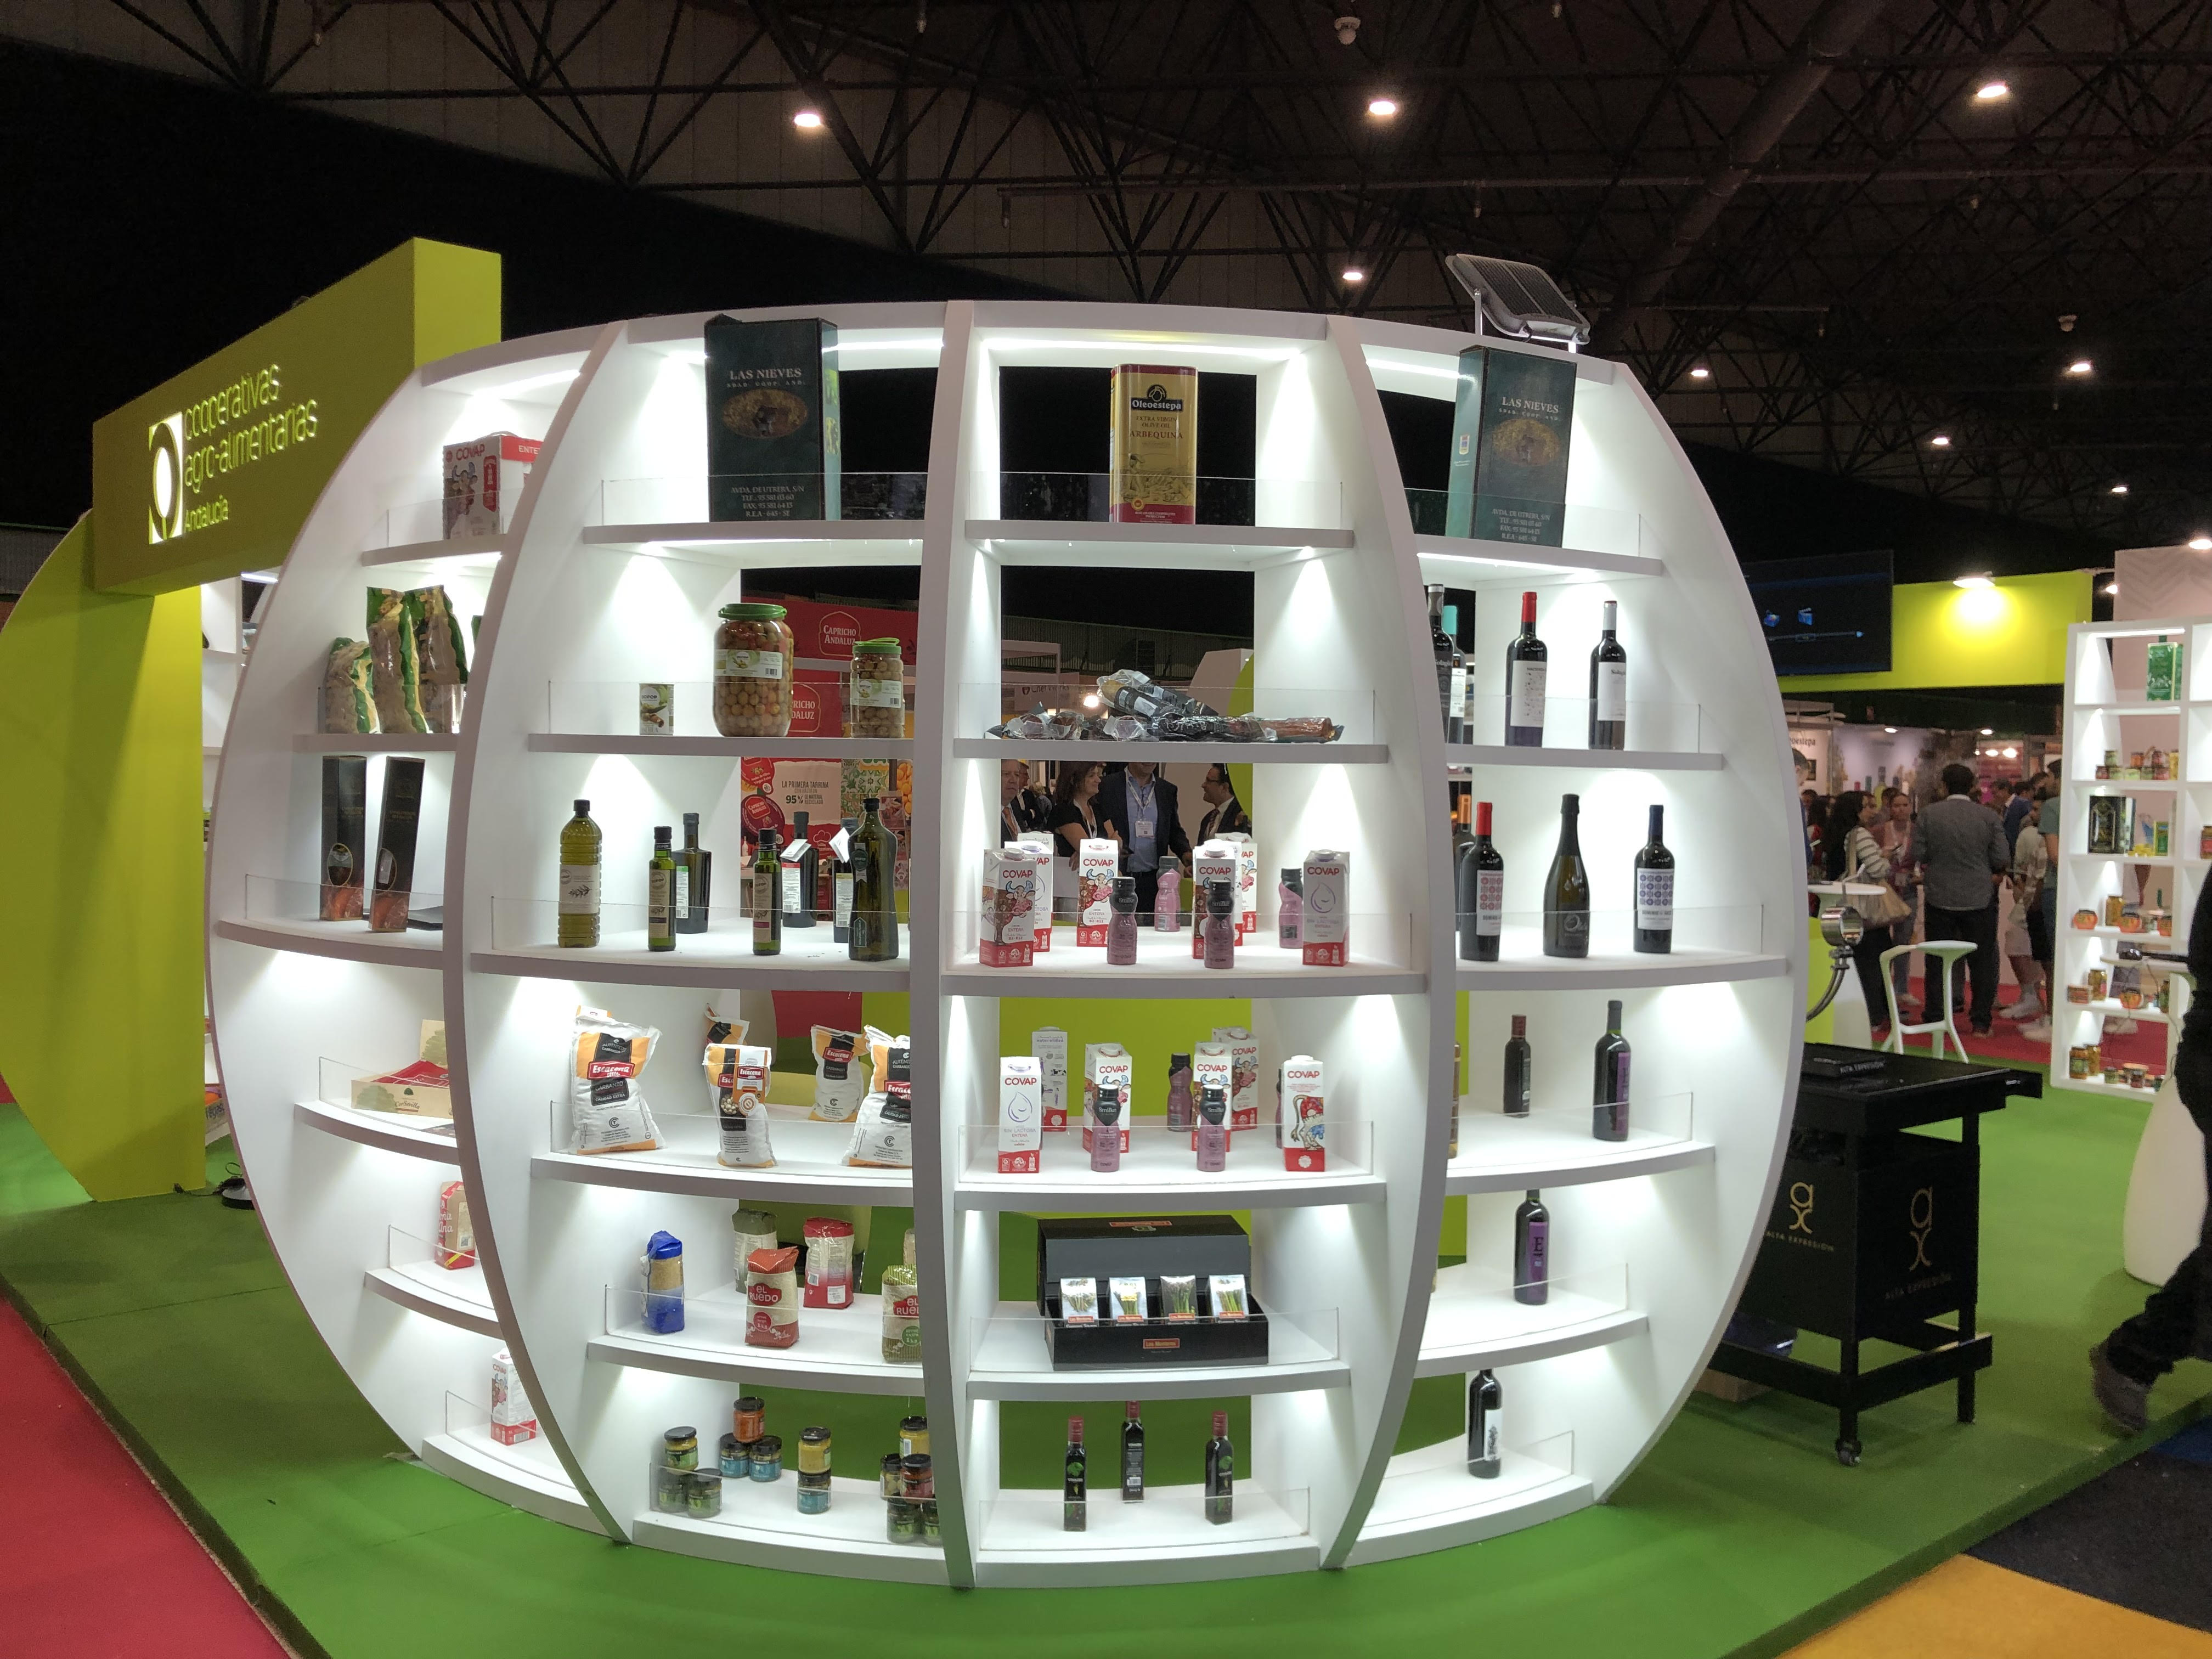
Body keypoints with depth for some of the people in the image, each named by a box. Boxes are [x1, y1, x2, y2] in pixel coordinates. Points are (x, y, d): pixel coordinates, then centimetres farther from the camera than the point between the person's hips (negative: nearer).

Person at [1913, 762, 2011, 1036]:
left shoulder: (1929, 814, -7)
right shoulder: (1989, 817, -6)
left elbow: (1918, 853, -7)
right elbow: (2002, 860, -6)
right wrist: (1980, 862, 14)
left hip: (1940, 898, 0)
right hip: (1980, 900, 0)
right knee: (1982, 962, 9)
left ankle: (1936, 1020, 11)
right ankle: (1981, 1023, 11)